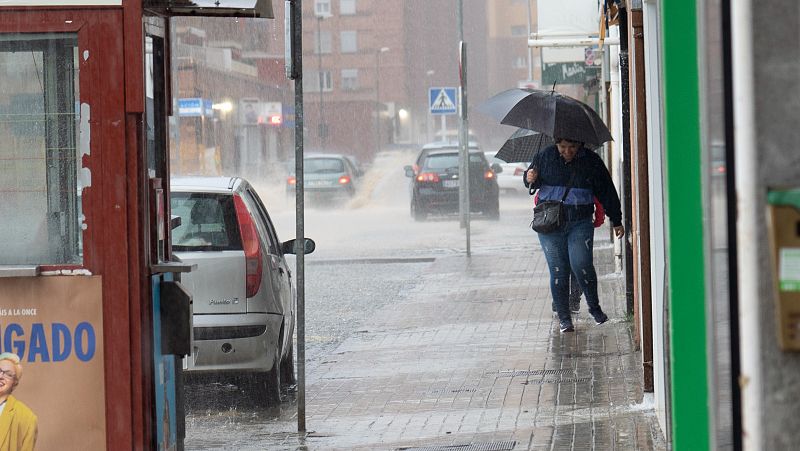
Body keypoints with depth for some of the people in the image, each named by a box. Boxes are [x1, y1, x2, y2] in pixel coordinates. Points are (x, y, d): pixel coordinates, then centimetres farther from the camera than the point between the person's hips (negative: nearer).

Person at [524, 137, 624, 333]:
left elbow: (607, 191, 7)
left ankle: (594, 307, 9)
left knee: (581, 265, -15)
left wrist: (616, 220, 10)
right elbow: (530, 177, 17)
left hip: (580, 223, -1)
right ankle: (564, 318, 12)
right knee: (558, 271, 1)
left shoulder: (591, 161, -1)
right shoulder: (545, 156, 1)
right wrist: (530, 179, -9)